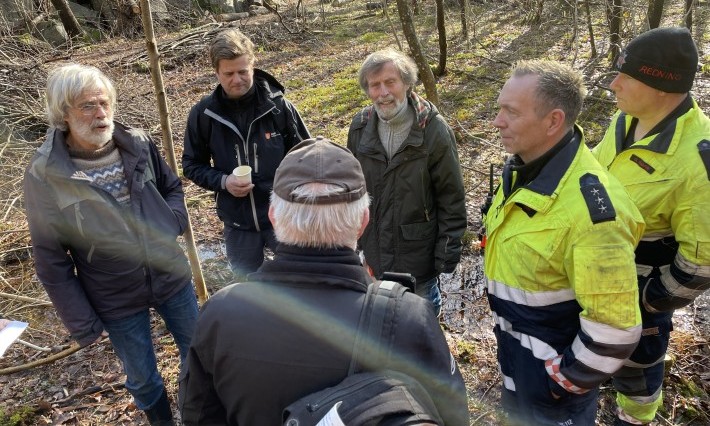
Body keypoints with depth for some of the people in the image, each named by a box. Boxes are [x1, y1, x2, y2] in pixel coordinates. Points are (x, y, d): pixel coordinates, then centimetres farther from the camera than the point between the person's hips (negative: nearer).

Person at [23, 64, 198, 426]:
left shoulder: (138, 145, -8)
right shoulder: (44, 174, -16)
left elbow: (172, 186, 11)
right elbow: (51, 261, -11)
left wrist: (172, 223, -9)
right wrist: (82, 323, -8)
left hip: (173, 279, 3)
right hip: (118, 304, -3)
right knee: (141, 380, 18)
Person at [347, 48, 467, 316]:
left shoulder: (434, 130, -17)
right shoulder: (360, 126, -5)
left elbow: (451, 198, -12)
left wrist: (448, 252, -12)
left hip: (418, 251, -3)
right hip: (373, 249, 4)